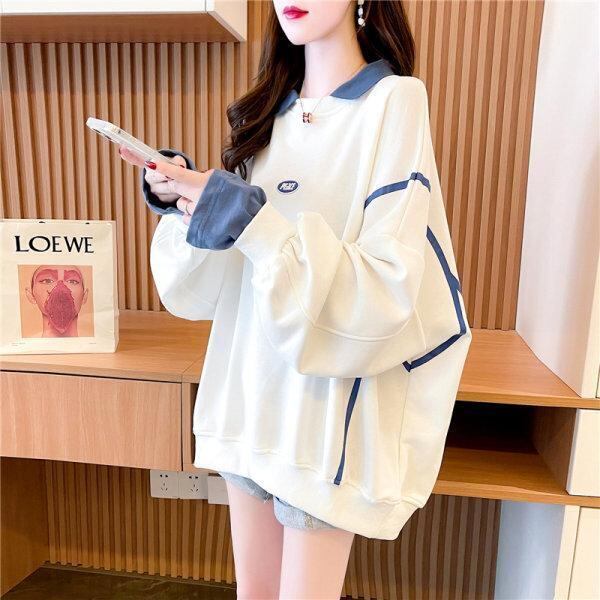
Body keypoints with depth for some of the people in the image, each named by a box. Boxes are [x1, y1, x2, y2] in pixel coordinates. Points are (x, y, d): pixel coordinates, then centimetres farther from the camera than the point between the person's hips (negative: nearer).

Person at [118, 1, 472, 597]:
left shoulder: (394, 102, -8)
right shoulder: (270, 111, 10)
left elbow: (387, 288, -17)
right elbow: (220, 275, 9)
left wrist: (250, 219, -23)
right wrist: (181, 199, -9)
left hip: (327, 402, -5)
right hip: (248, 391, 6)